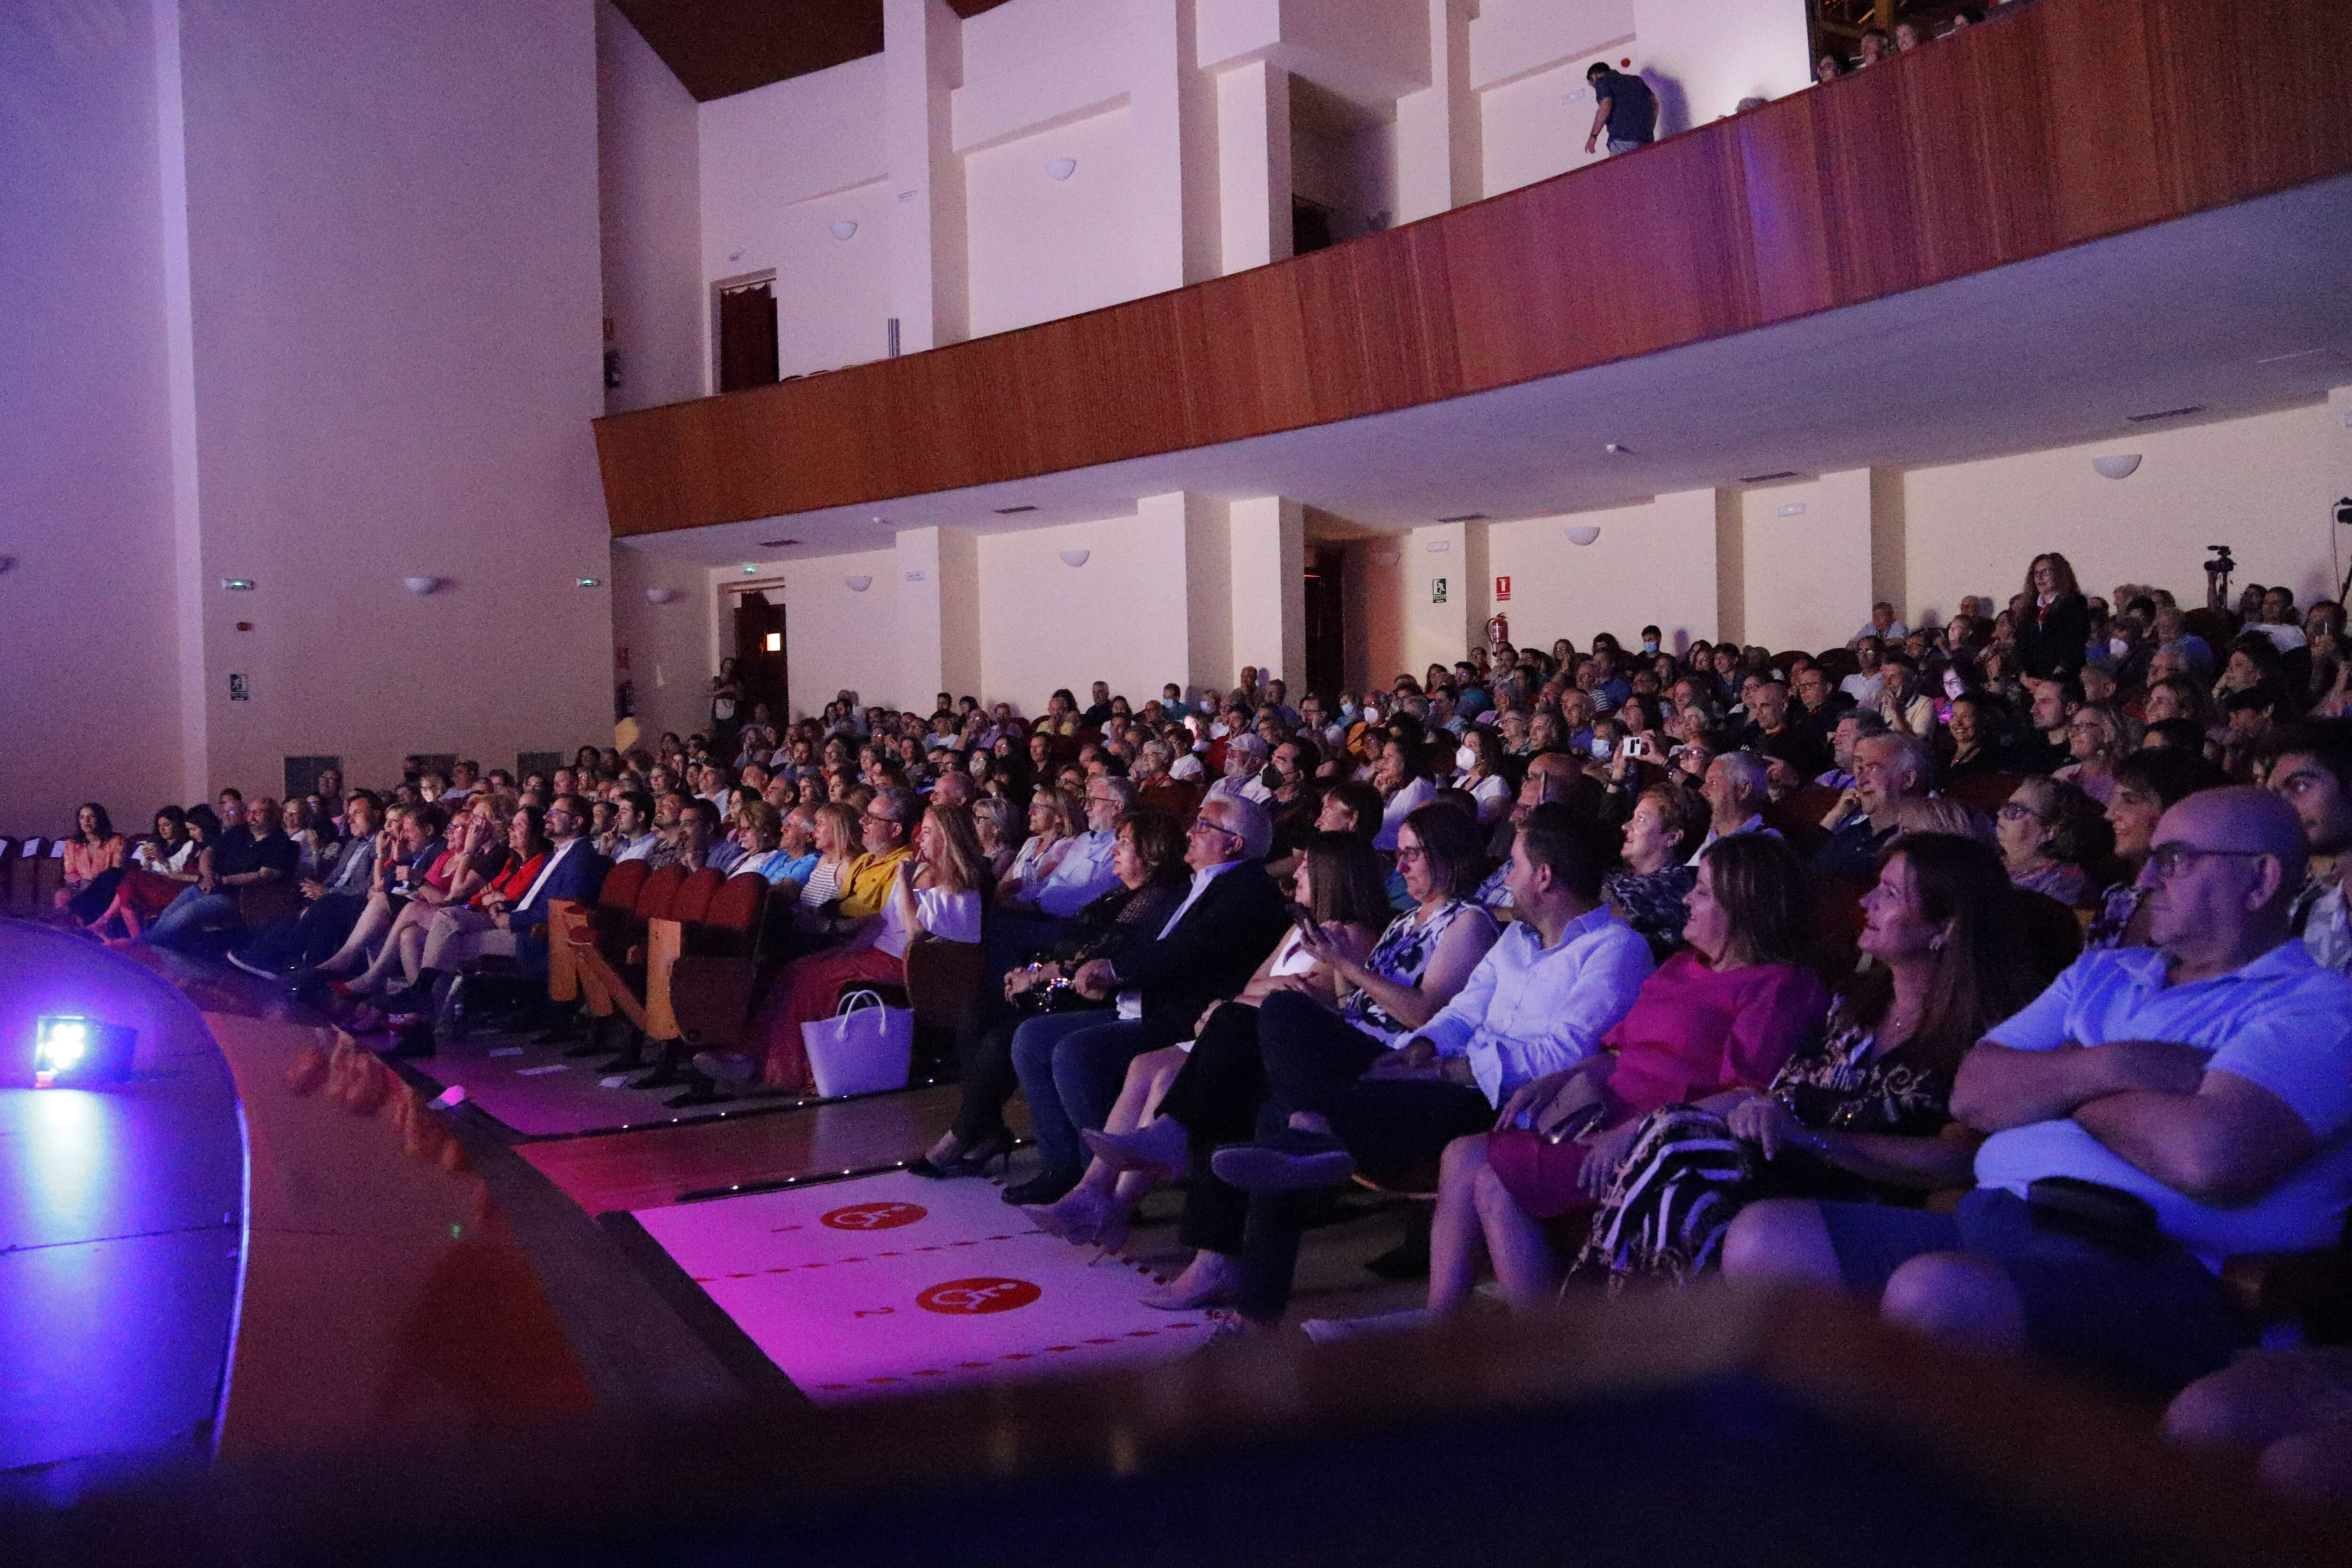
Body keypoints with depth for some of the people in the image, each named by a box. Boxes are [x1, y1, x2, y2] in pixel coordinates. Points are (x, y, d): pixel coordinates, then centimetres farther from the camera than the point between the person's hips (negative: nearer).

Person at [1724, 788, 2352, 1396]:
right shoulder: (2104, 973, 25)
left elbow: (2211, 1155, -18)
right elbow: (1972, 1093, 13)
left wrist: (2060, 1084, 1)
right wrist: (2106, 1067, -5)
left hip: (2157, 1265, -7)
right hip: (1989, 1217, 7)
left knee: (1935, 1292, -38)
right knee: (1764, 1239, -12)